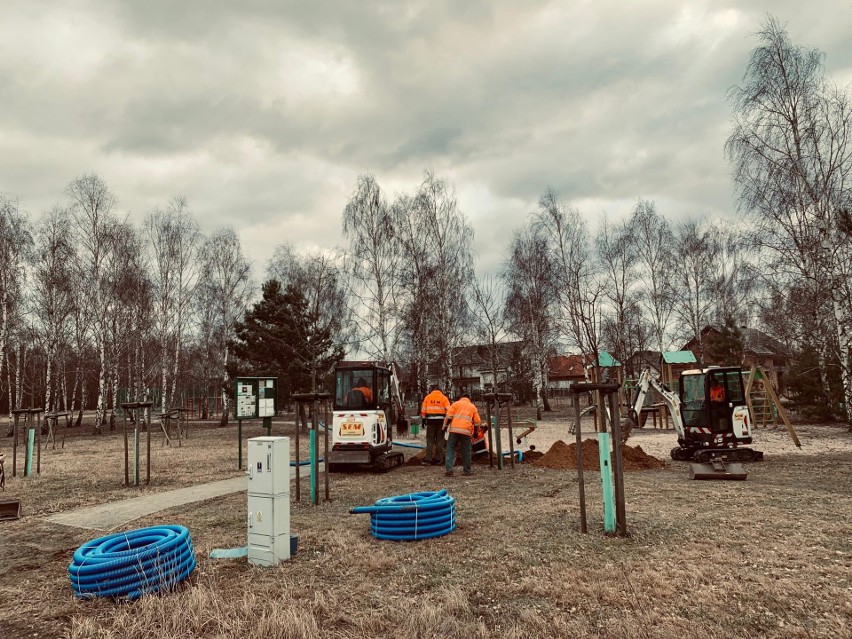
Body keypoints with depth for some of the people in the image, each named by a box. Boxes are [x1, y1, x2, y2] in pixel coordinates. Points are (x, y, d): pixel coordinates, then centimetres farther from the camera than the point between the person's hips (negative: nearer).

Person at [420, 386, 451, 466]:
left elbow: (423, 410, 6)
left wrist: (423, 420, 11)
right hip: (441, 420, 0)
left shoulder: (427, 397, 9)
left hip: (430, 420, 0)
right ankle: (438, 459, 9)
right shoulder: (444, 398, 6)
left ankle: (428, 459, -2)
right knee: (440, 440, 9)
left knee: (430, 440, 4)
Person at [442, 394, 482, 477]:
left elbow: (448, 416, 1)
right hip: (466, 431, 1)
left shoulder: (456, 403, 14)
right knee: (466, 451, 12)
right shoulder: (473, 407, 19)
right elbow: (477, 422, 15)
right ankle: (467, 470, 17)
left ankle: (449, 469, -5)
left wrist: (444, 426, 7)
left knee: (450, 449, 5)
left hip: (454, 429, -1)